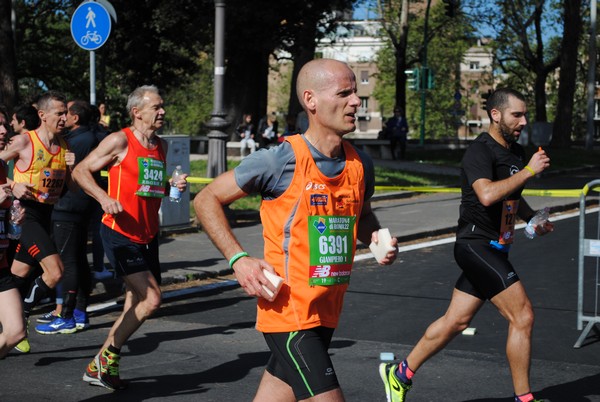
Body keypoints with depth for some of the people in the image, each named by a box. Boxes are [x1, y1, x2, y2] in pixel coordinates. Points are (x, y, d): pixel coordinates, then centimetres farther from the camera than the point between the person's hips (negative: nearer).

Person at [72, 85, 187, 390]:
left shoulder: (161, 146, 12)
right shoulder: (120, 141, -9)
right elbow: (80, 171, -6)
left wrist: (174, 185, 3)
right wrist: (104, 197, -21)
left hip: (148, 236, 8)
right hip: (120, 234, -8)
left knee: (136, 305, 8)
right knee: (151, 299, -16)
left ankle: (98, 367, 20)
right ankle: (107, 357, 0)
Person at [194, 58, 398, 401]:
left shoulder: (361, 165, 5)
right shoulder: (281, 161, -14)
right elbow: (207, 200, -4)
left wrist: (376, 238, 3)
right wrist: (239, 259, -14)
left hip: (326, 313, 7)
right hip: (288, 312, -7)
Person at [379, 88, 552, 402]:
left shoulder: (516, 152, 14)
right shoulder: (480, 151, -15)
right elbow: (488, 194, -33)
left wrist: (533, 218, 12)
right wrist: (529, 170, -25)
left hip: (491, 250, 9)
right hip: (476, 244, -9)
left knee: (456, 321, 13)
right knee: (522, 316, -10)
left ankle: (400, 373, 25)